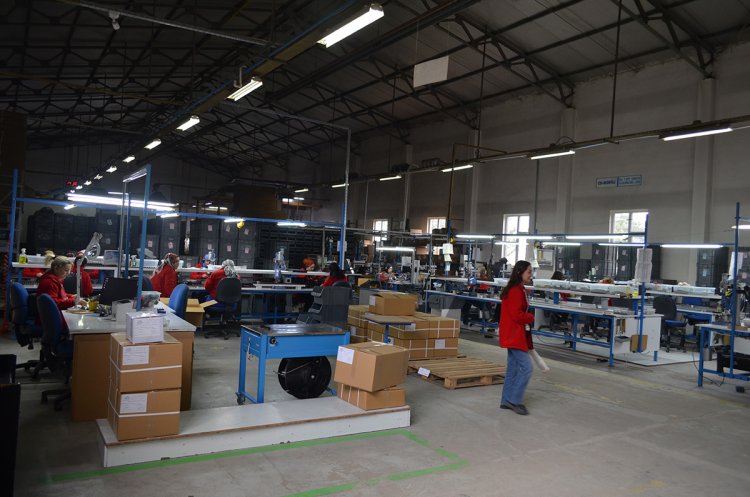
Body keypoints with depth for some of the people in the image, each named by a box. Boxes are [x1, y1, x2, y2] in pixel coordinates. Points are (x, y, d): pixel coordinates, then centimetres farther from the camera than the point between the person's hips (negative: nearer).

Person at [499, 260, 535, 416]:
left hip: (515, 335, 11)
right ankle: (514, 400, 0)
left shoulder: (519, 290, 15)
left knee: (513, 368, 14)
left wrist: (528, 318, 6)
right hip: (515, 335, -11)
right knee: (526, 368, -8)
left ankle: (506, 401, 21)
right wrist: (531, 318, -8)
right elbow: (516, 315, -23)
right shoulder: (515, 291, -18)